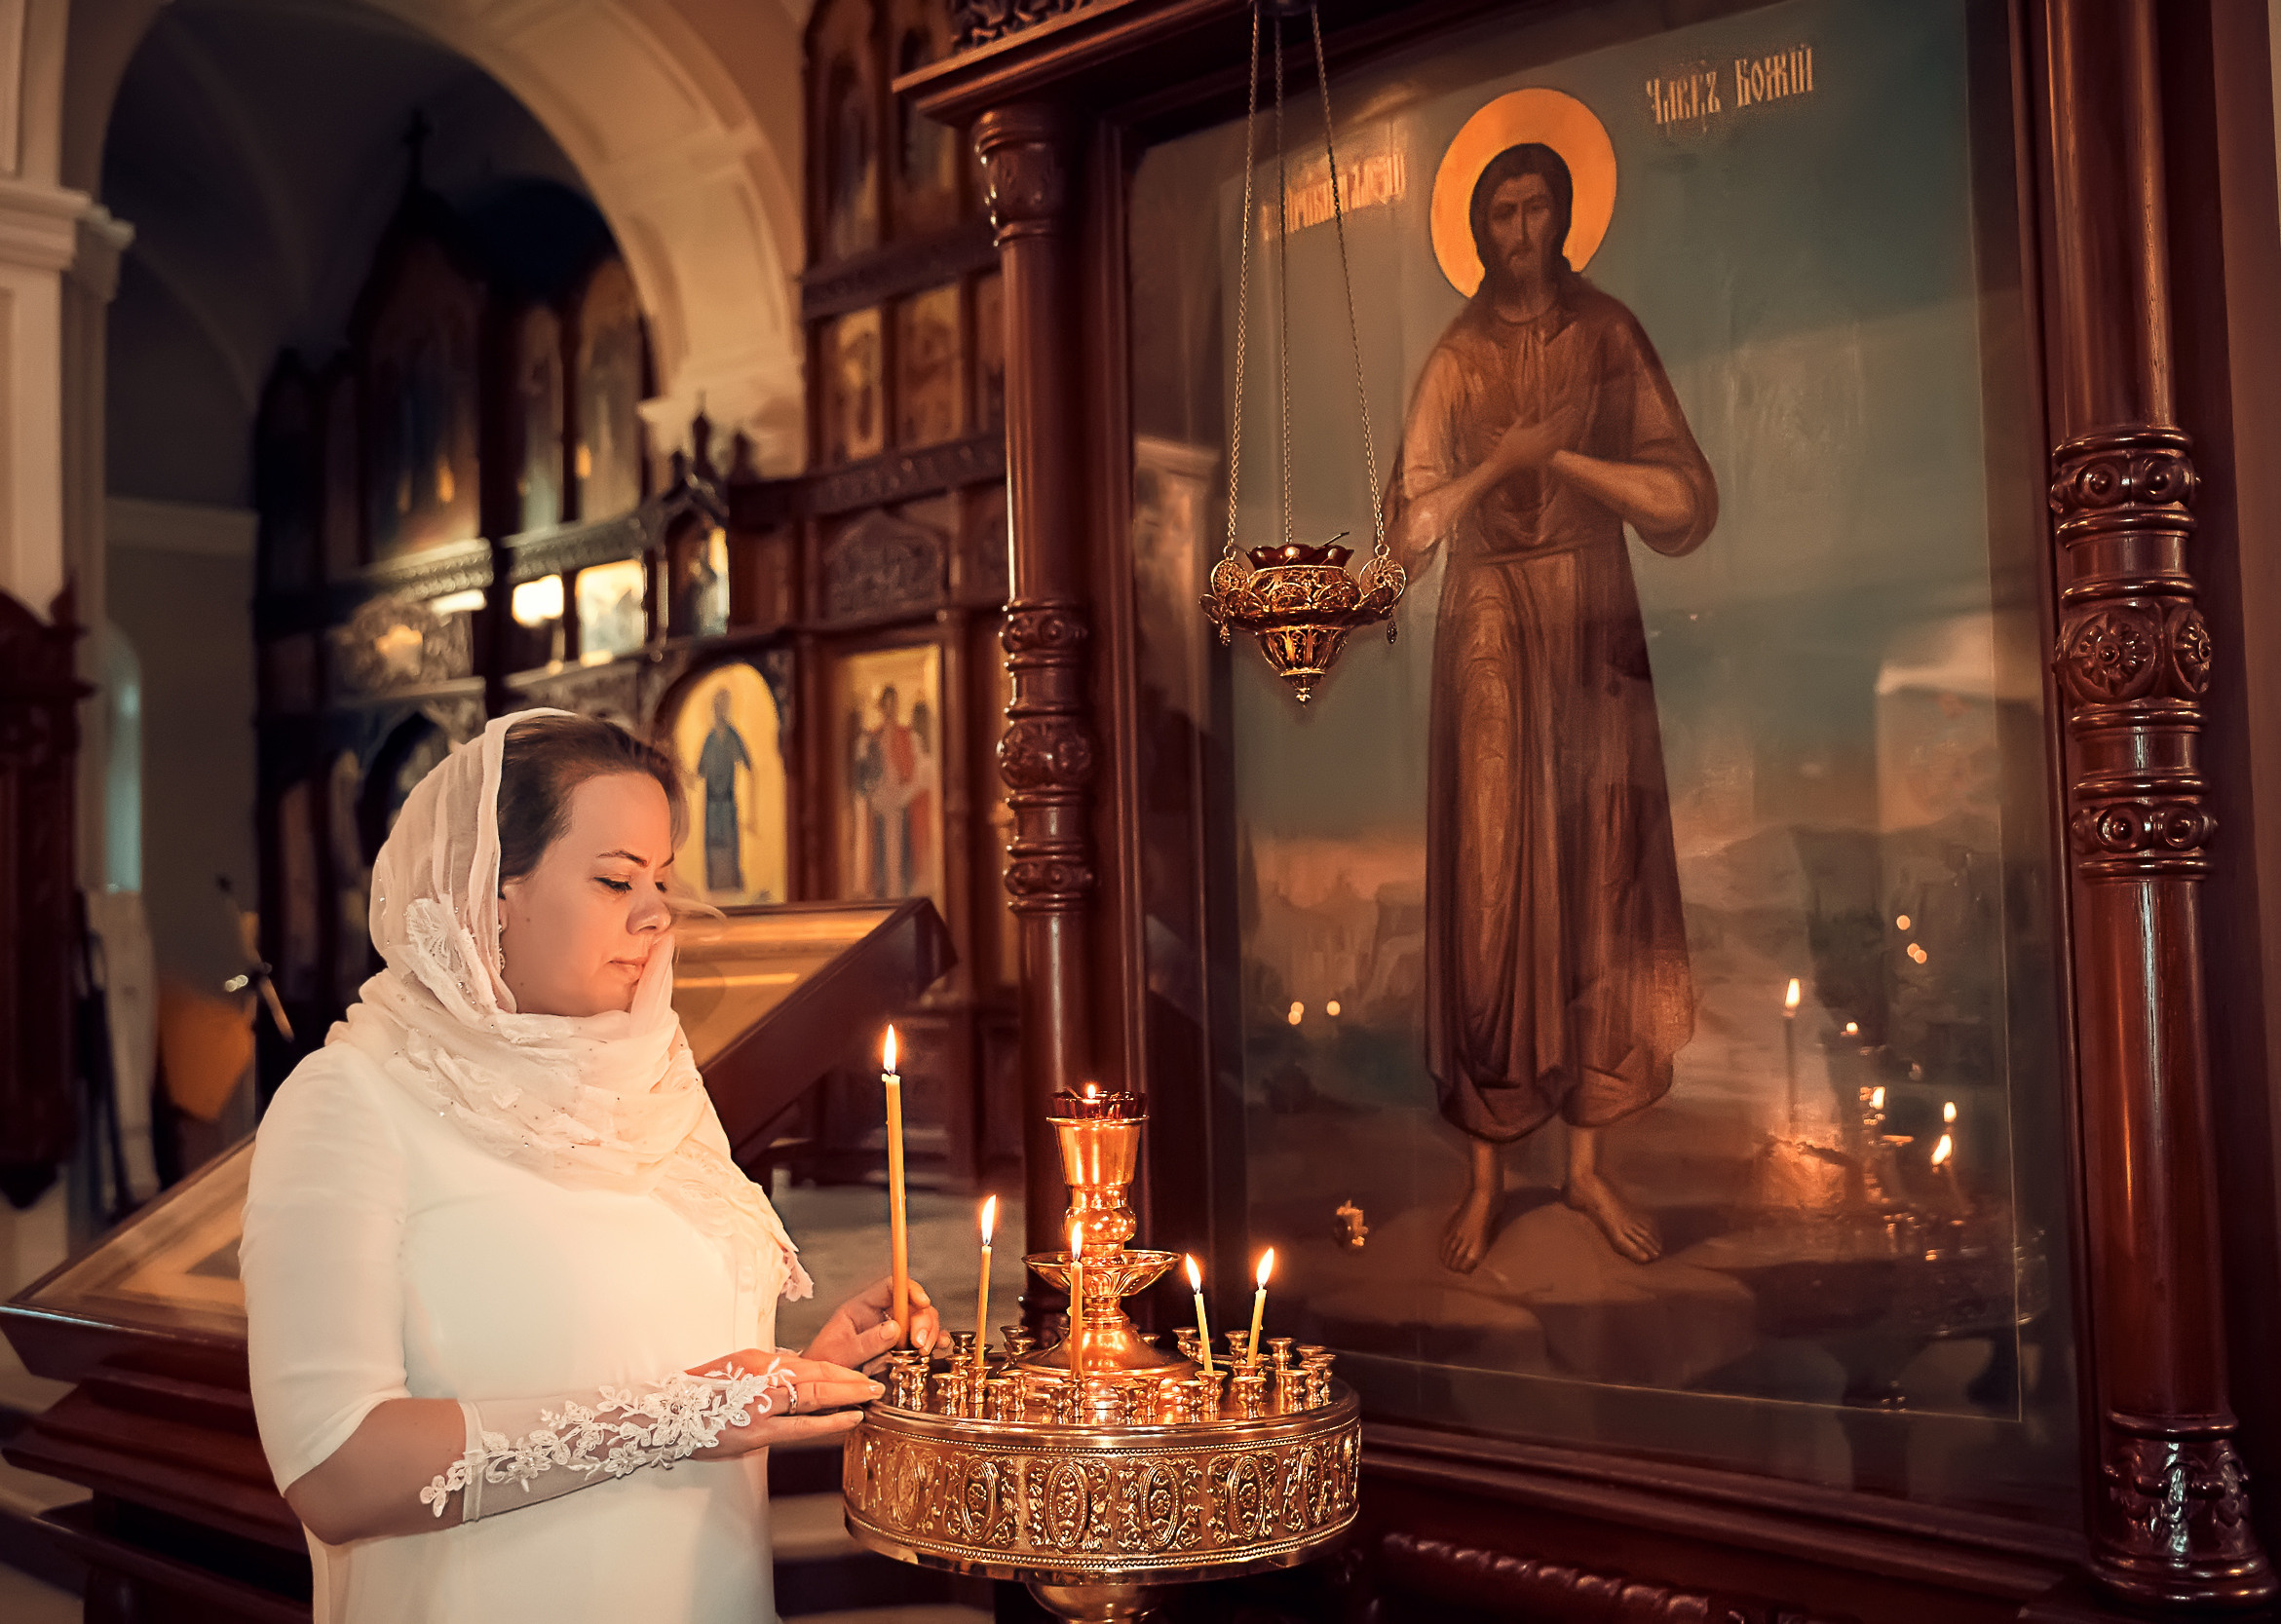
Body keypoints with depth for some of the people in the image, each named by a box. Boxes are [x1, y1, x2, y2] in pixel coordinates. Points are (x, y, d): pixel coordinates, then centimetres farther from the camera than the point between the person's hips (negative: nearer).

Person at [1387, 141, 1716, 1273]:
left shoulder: (1609, 334, 4)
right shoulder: (1457, 357, 2)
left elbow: (1687, 499, -3)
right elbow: (1411, 528, -4)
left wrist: (1561, 457, -11)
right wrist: (1504, 458, -16)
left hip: (1595, 624, 2)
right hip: (1490, 631, -1)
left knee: (1598, 889, 4)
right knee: (1491, 890, 0)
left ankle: (1587, 1162, 15)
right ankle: (1485, 1171, 9)